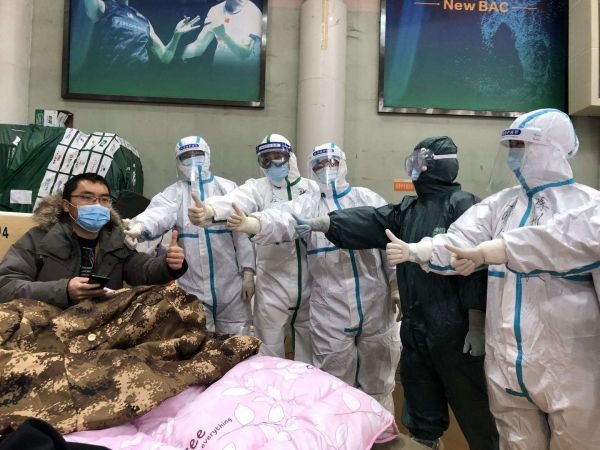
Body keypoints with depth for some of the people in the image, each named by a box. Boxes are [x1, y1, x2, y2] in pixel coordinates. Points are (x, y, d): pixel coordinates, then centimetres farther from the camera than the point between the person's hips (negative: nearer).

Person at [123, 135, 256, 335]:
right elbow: (158, 212, -20)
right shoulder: (175, 193, 2)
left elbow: (242, 233, 1)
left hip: (230, 285, 1)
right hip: (192, 288, 0)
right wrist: (139, 227, -42)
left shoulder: (227, 188, 4)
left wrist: (248, 273, -5)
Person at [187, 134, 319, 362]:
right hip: (273, 283, -2)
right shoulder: (257, 188, -6)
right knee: (269, 349, 10)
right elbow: (235, 200, -27)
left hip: (309, 282, 2)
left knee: (308, 344, 19)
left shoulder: (311, 188, 2)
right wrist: (209, 210, -49)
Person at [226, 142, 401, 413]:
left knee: (377, 382, 18)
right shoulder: (307, 205, 0)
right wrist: (248, 223, -40)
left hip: (375, 307, 2)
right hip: (331, 312, -1)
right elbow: (280, 220, -20)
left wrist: (399, 287, 3)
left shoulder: (368, 199, 4)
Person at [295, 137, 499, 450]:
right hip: (415, 329, 7)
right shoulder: (407, 210, 11)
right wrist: (315, 224, -5)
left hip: (454, 330, -7)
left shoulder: (462, 205, -11)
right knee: (420, 406, 19)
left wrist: (476, 327, -17)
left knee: (472, 407, 7)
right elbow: (367, 221, 3)